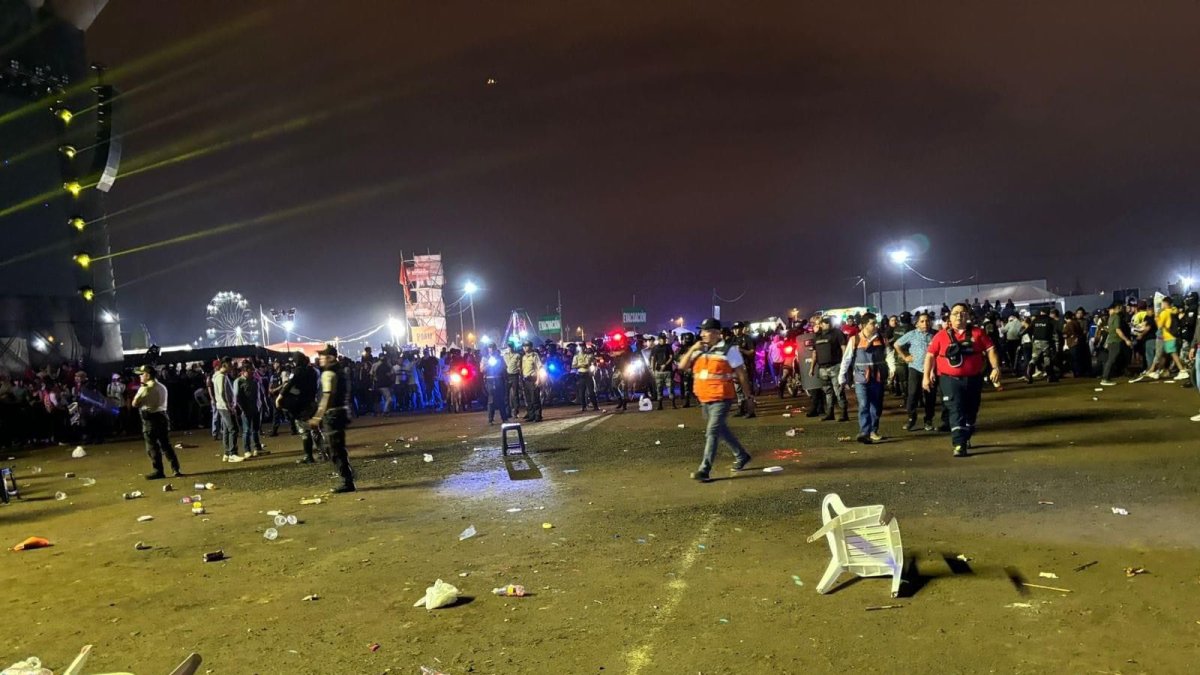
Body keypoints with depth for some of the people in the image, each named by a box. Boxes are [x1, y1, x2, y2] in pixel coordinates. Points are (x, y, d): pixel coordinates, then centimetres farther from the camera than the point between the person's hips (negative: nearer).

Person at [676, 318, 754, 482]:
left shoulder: (728, 350, -7)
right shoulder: (699, 350, 11)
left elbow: (741, 374, -3)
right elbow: (682, 366, 4)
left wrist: (749, 397, -3)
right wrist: (692, 349, -9)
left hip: (721, 399, -7)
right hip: (704, 400, 7)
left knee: (712, 432, -13)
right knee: (721, 430, 19)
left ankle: (704, 469, -13)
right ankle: (742, 456, 38)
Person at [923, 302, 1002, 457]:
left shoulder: (977, 333, 3)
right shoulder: (941, 336, -1)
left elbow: (990, 350, 1)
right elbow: (930, 355, 1)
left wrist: (995, 367, -12)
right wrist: (927, 375, -4)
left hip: (973, 379, 3)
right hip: (950, 380, -3)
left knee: (971, 412, 15)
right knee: (956, 411, -12)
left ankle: (965, 439, 36)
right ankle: (959, 445, -16)